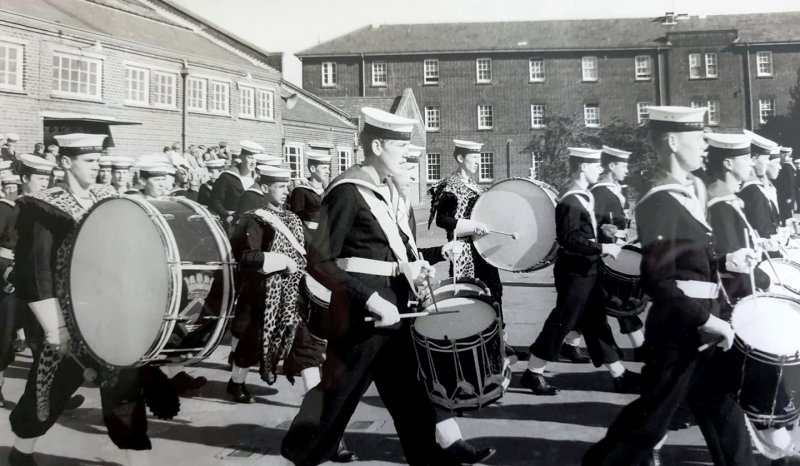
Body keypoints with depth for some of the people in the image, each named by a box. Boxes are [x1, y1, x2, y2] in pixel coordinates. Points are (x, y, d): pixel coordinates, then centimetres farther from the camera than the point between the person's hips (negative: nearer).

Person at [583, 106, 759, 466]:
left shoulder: (684, 194, 11)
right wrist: (707, 320, -23)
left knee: (723, 411, 18)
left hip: (697, 327, 9)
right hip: (679, 331, -9)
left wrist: (727, 262, 6)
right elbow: (658, 281, -26)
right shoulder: (659, 203, -19)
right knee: (649, 420, 4)